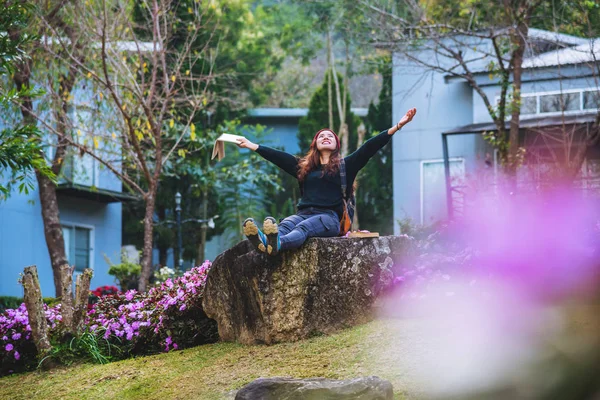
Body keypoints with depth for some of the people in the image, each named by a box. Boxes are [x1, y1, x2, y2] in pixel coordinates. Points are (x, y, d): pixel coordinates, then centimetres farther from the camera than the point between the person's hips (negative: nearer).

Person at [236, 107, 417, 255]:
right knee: (285, 225, -33)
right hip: (304, 213, 4)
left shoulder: (345, 166, 18)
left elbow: (370, 147, 11)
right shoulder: (304, 167, 29)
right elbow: (279, 157, 32)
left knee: (304, 227, -38)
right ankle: (265, 241, -67)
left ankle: (278, 244, -70)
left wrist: (398, 126, 3)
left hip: (330, 216, -4)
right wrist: (252, 146, 34)